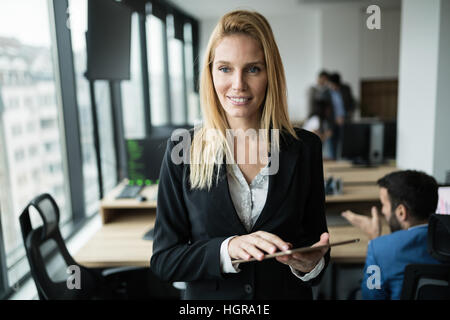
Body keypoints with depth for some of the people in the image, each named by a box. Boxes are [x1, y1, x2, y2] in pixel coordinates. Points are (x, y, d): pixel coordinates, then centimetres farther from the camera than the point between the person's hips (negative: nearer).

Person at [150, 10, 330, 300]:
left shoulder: (305, 148, -9)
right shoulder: (182, 150, -12)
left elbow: (316, 237, -1)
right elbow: (163, 259, -11)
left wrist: (312, 263, -22)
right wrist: (227, 248, -26)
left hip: (288, 292, 1)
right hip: (208, 295, 0)